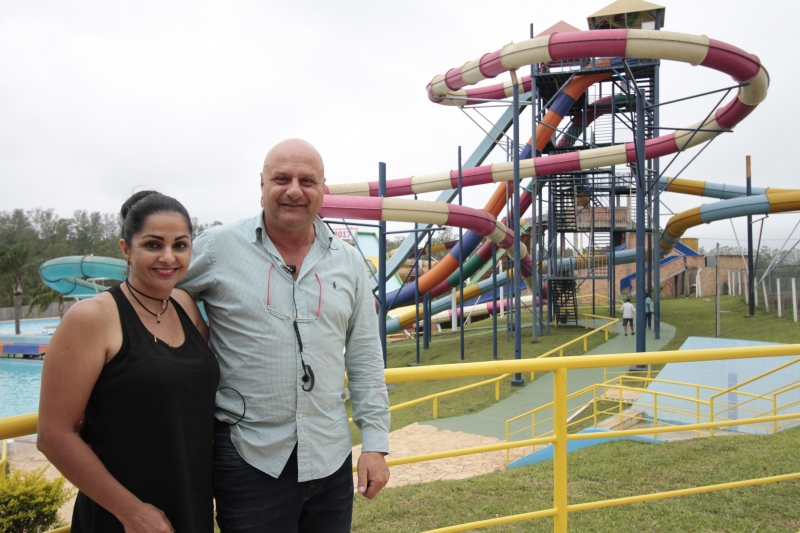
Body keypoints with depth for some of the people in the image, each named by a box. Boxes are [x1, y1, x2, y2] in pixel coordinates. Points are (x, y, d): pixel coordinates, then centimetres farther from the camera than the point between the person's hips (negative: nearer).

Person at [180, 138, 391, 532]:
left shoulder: (348, 262, 5)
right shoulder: (216, 248, -6)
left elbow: (364, 358, 7)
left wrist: (375, 442, 4)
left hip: (331, 457, 4)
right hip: (249, 458, -3)